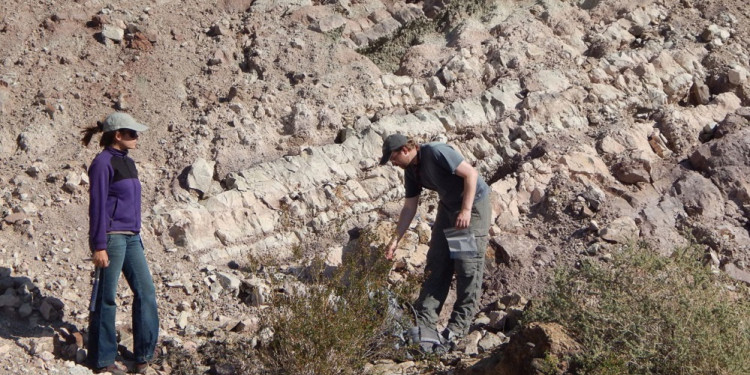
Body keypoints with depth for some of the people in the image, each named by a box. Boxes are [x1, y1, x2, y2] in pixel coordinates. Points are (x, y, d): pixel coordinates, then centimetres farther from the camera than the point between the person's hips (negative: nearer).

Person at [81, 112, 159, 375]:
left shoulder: (127, 162, 15)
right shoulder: (103, 163, -11)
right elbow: (97, 205, -14)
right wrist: (99, 246, -17)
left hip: (131, 238, 8)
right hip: (111, 237, -8)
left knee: (146, 291, 6)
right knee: (106, 298, 0)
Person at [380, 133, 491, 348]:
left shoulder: (436, 153, -23)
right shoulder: (410, 171, 2)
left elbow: (471, 174, -25)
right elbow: (409, 207, 9)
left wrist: (466, 210, -27)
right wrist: (396, 240, 6)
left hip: (473, 203, -8)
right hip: (447, 207, 8)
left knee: (468, 265, -7)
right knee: (436, 263, 3)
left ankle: (459, 327, -2)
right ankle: (424, 322, 4)